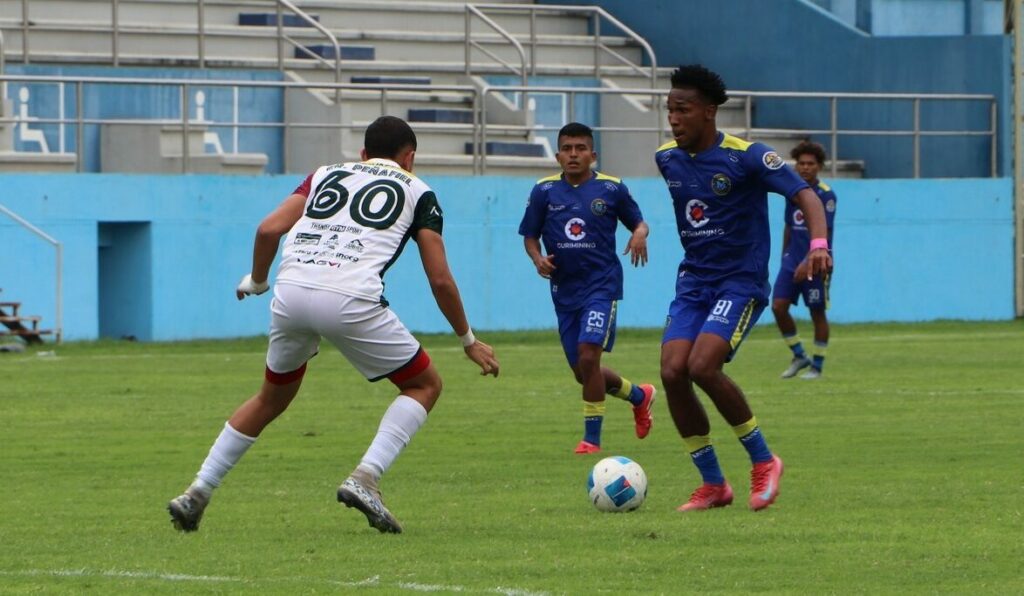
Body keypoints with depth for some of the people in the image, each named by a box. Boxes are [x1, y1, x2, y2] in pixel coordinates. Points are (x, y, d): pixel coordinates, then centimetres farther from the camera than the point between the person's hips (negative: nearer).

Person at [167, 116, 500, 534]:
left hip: (291, 293, 4)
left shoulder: (327, 174, 27)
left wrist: (256, 281, 29)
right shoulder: (417, 192, 19)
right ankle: (365, 477, -6)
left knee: (273, 398, 27)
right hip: (350, 299, -4)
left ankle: (197, 492, 23)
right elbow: (440, 280, 14)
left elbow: (269, 229, 12)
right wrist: (469, 341, 25)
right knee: (425, 385, 15)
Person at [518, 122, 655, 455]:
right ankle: (639, 396, 37)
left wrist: (640, 234, -12)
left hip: (602, 284, -4)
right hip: (564, 288, 4)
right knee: (583, 372, 9)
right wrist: (538, 259, -11)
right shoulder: (544, 191, 3)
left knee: (588, 356, -20)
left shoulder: (611, 189, -1)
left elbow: (638, 222, 11)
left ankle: (592, 438, -9)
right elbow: (530, 236, 10)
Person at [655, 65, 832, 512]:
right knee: (672, 371, -12)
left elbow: (804, 194, -20)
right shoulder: (667, 159, 6)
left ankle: (763, 461, -5)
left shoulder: (745, 157, -14)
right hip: (692, 282, 6)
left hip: (741, 283, -6)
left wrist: (818, 244, -37)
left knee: (703, 366, -25)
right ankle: (712, 484, 1)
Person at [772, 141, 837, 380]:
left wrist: (808, 262, -25)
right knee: (778, 306, -5)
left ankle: (817, 366, 13)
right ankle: (799, 356, 10)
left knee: (817, 313, 2)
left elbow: (823, 234, -17)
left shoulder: (826, 195, -11)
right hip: (792, 261, 6)